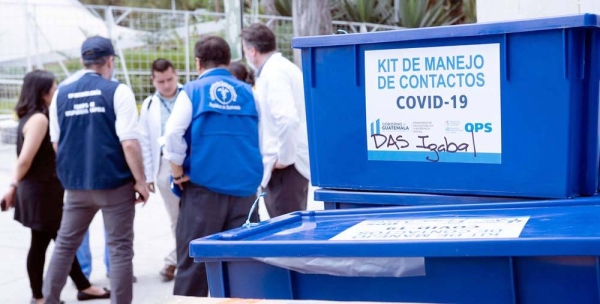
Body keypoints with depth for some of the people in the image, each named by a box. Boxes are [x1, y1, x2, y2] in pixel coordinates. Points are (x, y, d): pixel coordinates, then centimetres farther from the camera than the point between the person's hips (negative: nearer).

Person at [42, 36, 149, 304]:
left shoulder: (61, 94, 5)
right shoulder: (118, 91, -8)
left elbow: (56, 144, 11)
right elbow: (129, 143, -14)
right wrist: (140, 181, -6)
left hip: (75, 184, 4)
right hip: (114, 183, -4)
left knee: (65, 244, 18)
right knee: (119, 248, 5)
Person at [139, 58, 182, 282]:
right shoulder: (149, 105, 10)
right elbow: (145, 143, 10)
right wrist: (148, 175, 6)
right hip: (165, 166, 3)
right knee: (176, 218, 12)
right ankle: (179, 259, 23)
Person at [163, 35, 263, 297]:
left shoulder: (193, 91, 0)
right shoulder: (248, 93, 9)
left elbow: (173, 133, -11)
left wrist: (178, 172, -1)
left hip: (204, 187, -3)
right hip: (245, 188, 3)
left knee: (194, 260, 4)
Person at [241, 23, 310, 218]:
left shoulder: (272, 72, -15)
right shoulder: (284, 67, 15)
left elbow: (287, 118, -28)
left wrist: (284, 157, -18)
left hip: (284, 167, -10)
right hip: (292, 162, 10)